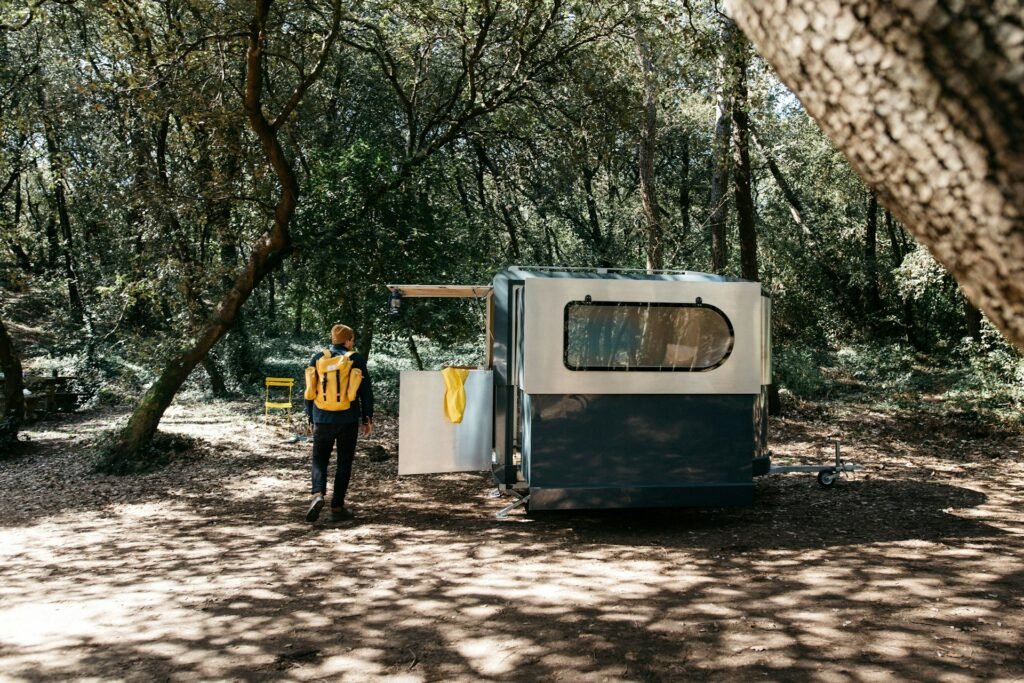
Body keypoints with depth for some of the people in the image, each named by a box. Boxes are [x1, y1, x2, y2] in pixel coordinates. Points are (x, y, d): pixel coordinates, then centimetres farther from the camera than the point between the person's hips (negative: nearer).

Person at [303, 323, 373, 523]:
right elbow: (366, 391, -2)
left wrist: (311, 418, 16)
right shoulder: (355, 360, -2)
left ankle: (318, 494, -11)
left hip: (322, 419, 2)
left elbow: (310, 392, 8)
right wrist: (367, 418, 7)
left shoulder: (318, 359, 5)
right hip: (348, 420, -2)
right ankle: (337, 507, 8)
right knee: (344, 462, 8)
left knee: (319, 459, 13)